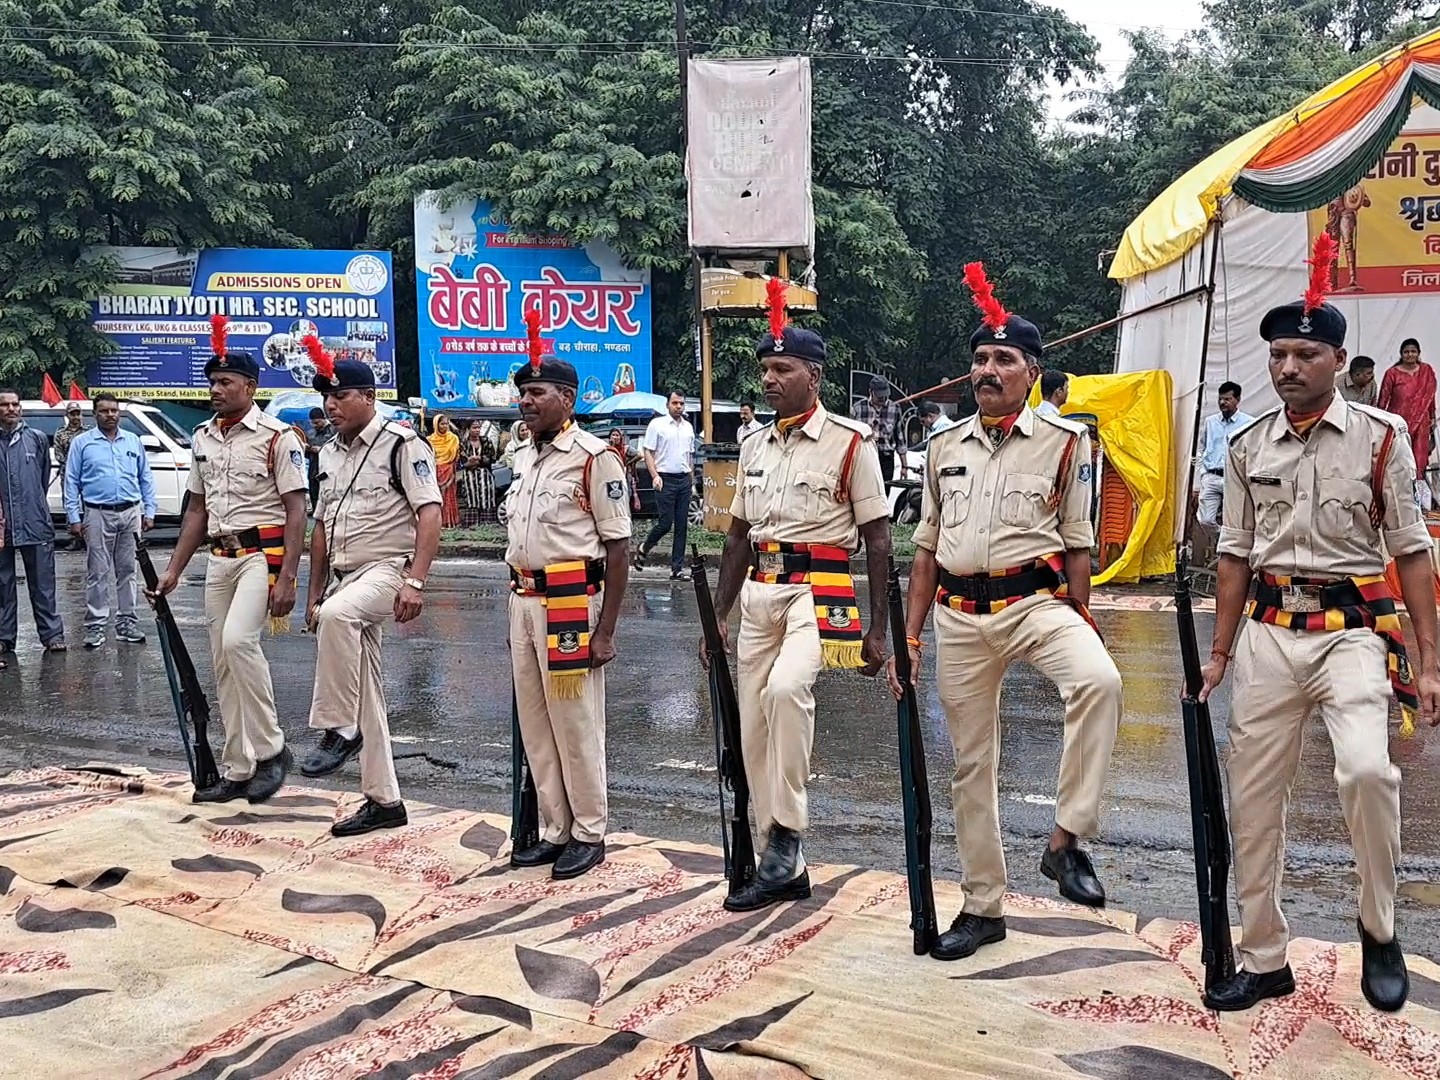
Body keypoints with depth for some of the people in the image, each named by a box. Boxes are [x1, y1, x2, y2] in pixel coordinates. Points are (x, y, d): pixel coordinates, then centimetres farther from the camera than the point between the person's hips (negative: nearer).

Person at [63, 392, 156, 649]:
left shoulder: (133, 441, 12)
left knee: (127, 570, 8)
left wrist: (149, 512, 7)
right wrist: (74, 517, -5)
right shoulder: (82, 443, 4)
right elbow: (71, 483, 2)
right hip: (97, 515, -3)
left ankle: (126, 622, 14)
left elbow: (146, 479, 14)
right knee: (98, 573, -3)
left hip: (131, 513, 3)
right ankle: (96, 626, 1)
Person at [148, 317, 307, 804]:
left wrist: (286, 578, -19)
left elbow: (295, 510, -11)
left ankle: (270, 749, -11)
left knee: (238, 640, -26)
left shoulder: (277, 436, -8)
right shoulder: (203, 438, 13)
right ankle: (238, 770, 16)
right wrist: (173, 570, 13)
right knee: (224, 664, 7)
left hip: (262, 553, -7)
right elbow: (197, 510, 19)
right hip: (219, 558, 7)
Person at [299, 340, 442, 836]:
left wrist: (415, 582, -26)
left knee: (337, 614, -39)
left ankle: (339, 729, -26)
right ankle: (384, 801, 18)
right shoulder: (330, 453, 16)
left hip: (387, 571, -8)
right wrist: (314, 593, 19)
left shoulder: (400, 443, -9)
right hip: (345, 579, 8)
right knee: (366, 697, 9)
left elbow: (429, 513, -17)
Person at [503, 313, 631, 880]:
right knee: (535, 726, 13)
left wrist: (605, 631, -15)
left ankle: (589, 834, 14)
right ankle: (556, 830, 25)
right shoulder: (524, 458, 14)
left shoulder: (594, 458, -11)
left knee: (577, 725, 0)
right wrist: (516, 609, 19)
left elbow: (618, 549, -12)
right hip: (523, 601, 8)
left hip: (571, 602, -8)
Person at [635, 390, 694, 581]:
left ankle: (677, 569, 6)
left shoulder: (688, 427, 14)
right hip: (665, 479, -5)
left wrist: (692, 479, 16)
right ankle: (643, 550, 19)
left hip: (684, 479, 5)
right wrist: (655, 475, -18)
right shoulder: (657, 424, -3)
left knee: (682, 525, 3)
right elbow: (648, 452, -6)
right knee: (665, 523, -8)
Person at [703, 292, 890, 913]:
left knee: (785, 688, -34)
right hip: (758, 595, 7)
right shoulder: (754, 446, 14)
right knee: (753, 735, 7)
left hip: (819, 593, -7)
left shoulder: (850, 442, -5)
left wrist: (877, 629, -7)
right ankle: (784, 869, 20)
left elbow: (877, 539, -4)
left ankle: (786, 838, -20)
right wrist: (718, 618, 15)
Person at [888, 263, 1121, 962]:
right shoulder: (945, 448, 11)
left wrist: (1077, 630, 0)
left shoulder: (1063, 442, 1)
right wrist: (908, 637, 10)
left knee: (1100, 681, -34)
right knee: (970, 763, 9)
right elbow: (926, 549, 14)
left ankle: (1066, 840, -21)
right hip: (958, 617, 4)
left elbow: (1077, 546, 3)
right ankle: (983, 906, 23)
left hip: (1036, 602, -3)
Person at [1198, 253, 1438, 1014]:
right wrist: (1219, 654, 10)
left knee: (1366, 769, -27)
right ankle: (1263, 960, 23)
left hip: (1352, 630, -4)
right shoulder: (1249, 446, 7)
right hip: (1268, 632, 4)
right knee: (1253, 800, 6)